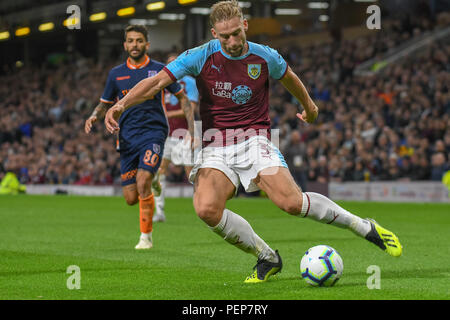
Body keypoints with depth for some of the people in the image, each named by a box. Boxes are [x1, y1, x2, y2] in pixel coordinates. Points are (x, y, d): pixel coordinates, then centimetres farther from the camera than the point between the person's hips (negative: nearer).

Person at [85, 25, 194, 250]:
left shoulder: (159, 70, 2)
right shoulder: (116, 74, 10)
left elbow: (181, 97, 11)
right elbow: (105, 104, 20)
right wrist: (94, 117, -2)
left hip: (154, 132, -3)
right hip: (128, 136, 3)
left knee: (143, 182, -23)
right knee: (131, 198, 0)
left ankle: (146, 236, -8)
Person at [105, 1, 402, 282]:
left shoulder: (265, 57, -1)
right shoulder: (200, 57, -6)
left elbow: (289, 78, 21)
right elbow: (157, 81, -10)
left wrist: (309, 106, 38)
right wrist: (121, 104, -25)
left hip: (254, 140, -1)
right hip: (215, 146, 1)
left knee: (292, 202, -22)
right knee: (207, 209, -26)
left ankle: (367, 228, -1)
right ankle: (268, 258, -5)